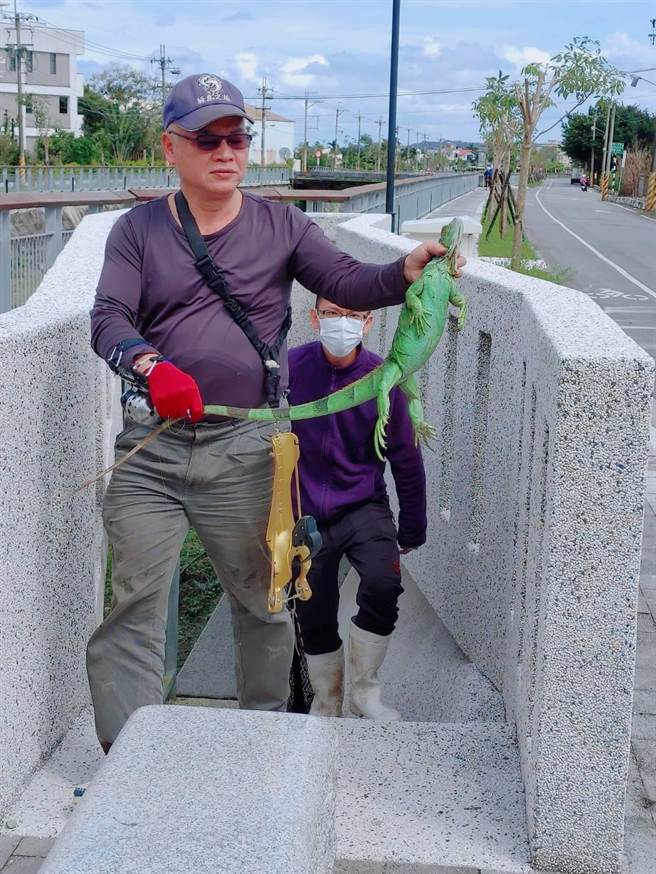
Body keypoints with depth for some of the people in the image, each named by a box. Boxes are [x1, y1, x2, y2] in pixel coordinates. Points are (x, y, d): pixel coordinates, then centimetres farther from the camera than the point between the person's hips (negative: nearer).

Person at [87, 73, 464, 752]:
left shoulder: (280, 226, 9)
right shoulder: (138, 230, 8)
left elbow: (348, 283, -2)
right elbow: (108, 318, -5)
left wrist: (407, 271, -24)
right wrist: (152, 366, -27)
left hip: (245, 450, 1)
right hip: (150, 447, 0)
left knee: (262, 602, 12)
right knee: (131, 605, -1)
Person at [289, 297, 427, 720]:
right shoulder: (290, 368, -10)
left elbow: (406, 459, 3)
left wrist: (412, 530, 8)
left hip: (363, 506, 0)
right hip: (305, 512, 1)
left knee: (383, 584, -24)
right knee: (314, 617, 5)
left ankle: (365, 691, 0)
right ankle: (327, 704, 32)